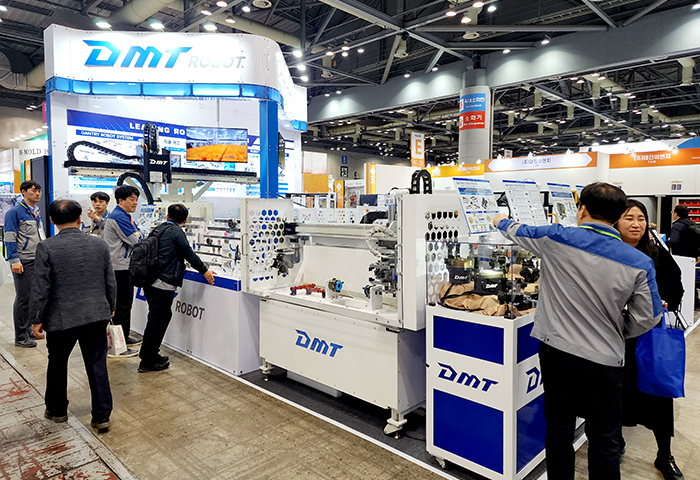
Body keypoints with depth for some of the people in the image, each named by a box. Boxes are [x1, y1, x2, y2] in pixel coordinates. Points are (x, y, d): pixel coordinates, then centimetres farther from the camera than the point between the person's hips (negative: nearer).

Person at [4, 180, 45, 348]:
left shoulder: (37, 212, 15)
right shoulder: (15, 212, -8)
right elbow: (10, 238, -12)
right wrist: (14, 261, -17)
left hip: (39, 261, 8)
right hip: (24, 262, -8)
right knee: (23, 298, -3)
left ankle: (28, 330, 26)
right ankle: (20, 337, 5)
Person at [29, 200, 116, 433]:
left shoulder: (46, 248, -10)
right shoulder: (99, 245, 0)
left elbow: (41, 288, -9)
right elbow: (110, 283, 6)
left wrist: (37, 319, 2)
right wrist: (110, 308, 20)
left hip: (61, 317, -2)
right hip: (96, 315, 2)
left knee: (58, 363, 19)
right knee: (97, 364, 8)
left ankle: (57, 410, 36)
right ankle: (102, 415, 12)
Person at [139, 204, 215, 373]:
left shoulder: (158, 229, 15)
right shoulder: (176, 231, -10)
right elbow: (189, 254, -8)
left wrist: (178, 264, 43)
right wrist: (205, 271, 2)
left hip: (149, 281, 9)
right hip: (163, 284, -9)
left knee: (164, 315, 18)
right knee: (157, 319, 0)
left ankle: (149, 354, 27)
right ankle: (148, 362, 9)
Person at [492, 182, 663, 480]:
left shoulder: (557, 239, -10)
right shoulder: (640, 264, -7)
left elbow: (518, 232, 9)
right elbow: (647, 318, -2)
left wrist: (501, 221, 31)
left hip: (556, 352, 0)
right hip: (604, 360, 0)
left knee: (558, 430, 17)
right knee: (603, 441, 15)